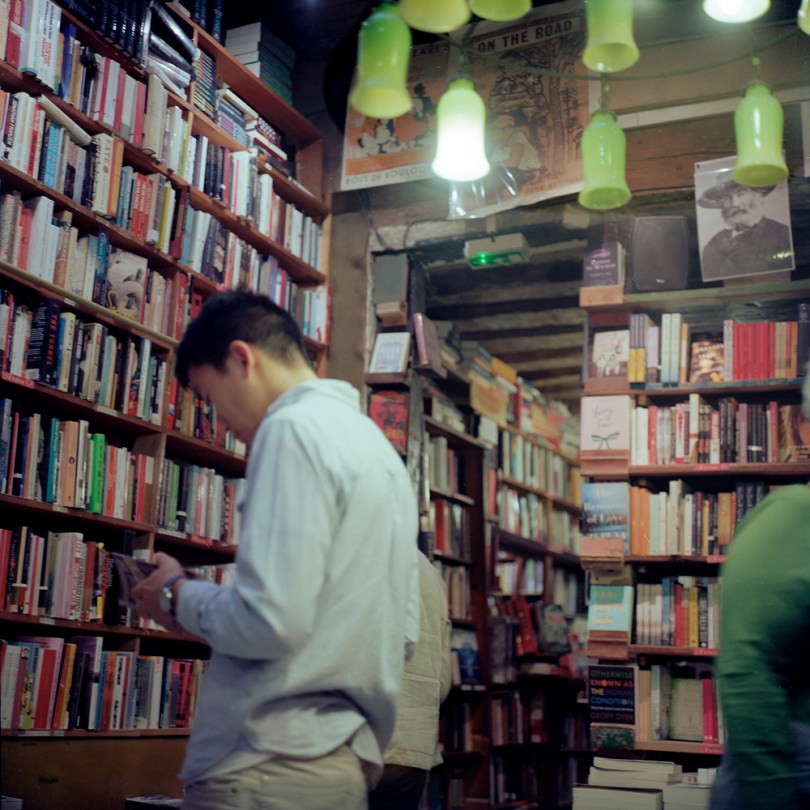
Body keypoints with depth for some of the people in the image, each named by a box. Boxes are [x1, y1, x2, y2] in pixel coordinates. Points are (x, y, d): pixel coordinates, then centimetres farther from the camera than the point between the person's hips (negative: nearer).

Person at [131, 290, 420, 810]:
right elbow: (403, 635, 17)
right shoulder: (380, 447, 15)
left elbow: (270, 621, -22)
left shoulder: (295, 427, -12)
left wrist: (178, 596, -3)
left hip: (276, 767, -9)